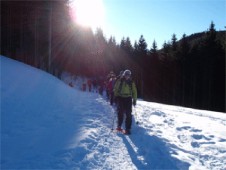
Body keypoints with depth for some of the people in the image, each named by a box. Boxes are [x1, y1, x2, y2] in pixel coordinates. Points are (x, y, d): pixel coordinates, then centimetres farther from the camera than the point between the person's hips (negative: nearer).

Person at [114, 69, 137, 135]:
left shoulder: (131, 82, 5)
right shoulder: (120, 81, 0)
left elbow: (134, 91, 10)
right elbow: (115, 89, 3)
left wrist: (134, 99, 6)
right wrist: (115, 96, -6)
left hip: (128, 99, 1)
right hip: (121, 98, -1)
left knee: (128, 114, -4)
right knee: (120, 113, 7)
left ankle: (128, 129, 1)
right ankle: (119, 126, 27)